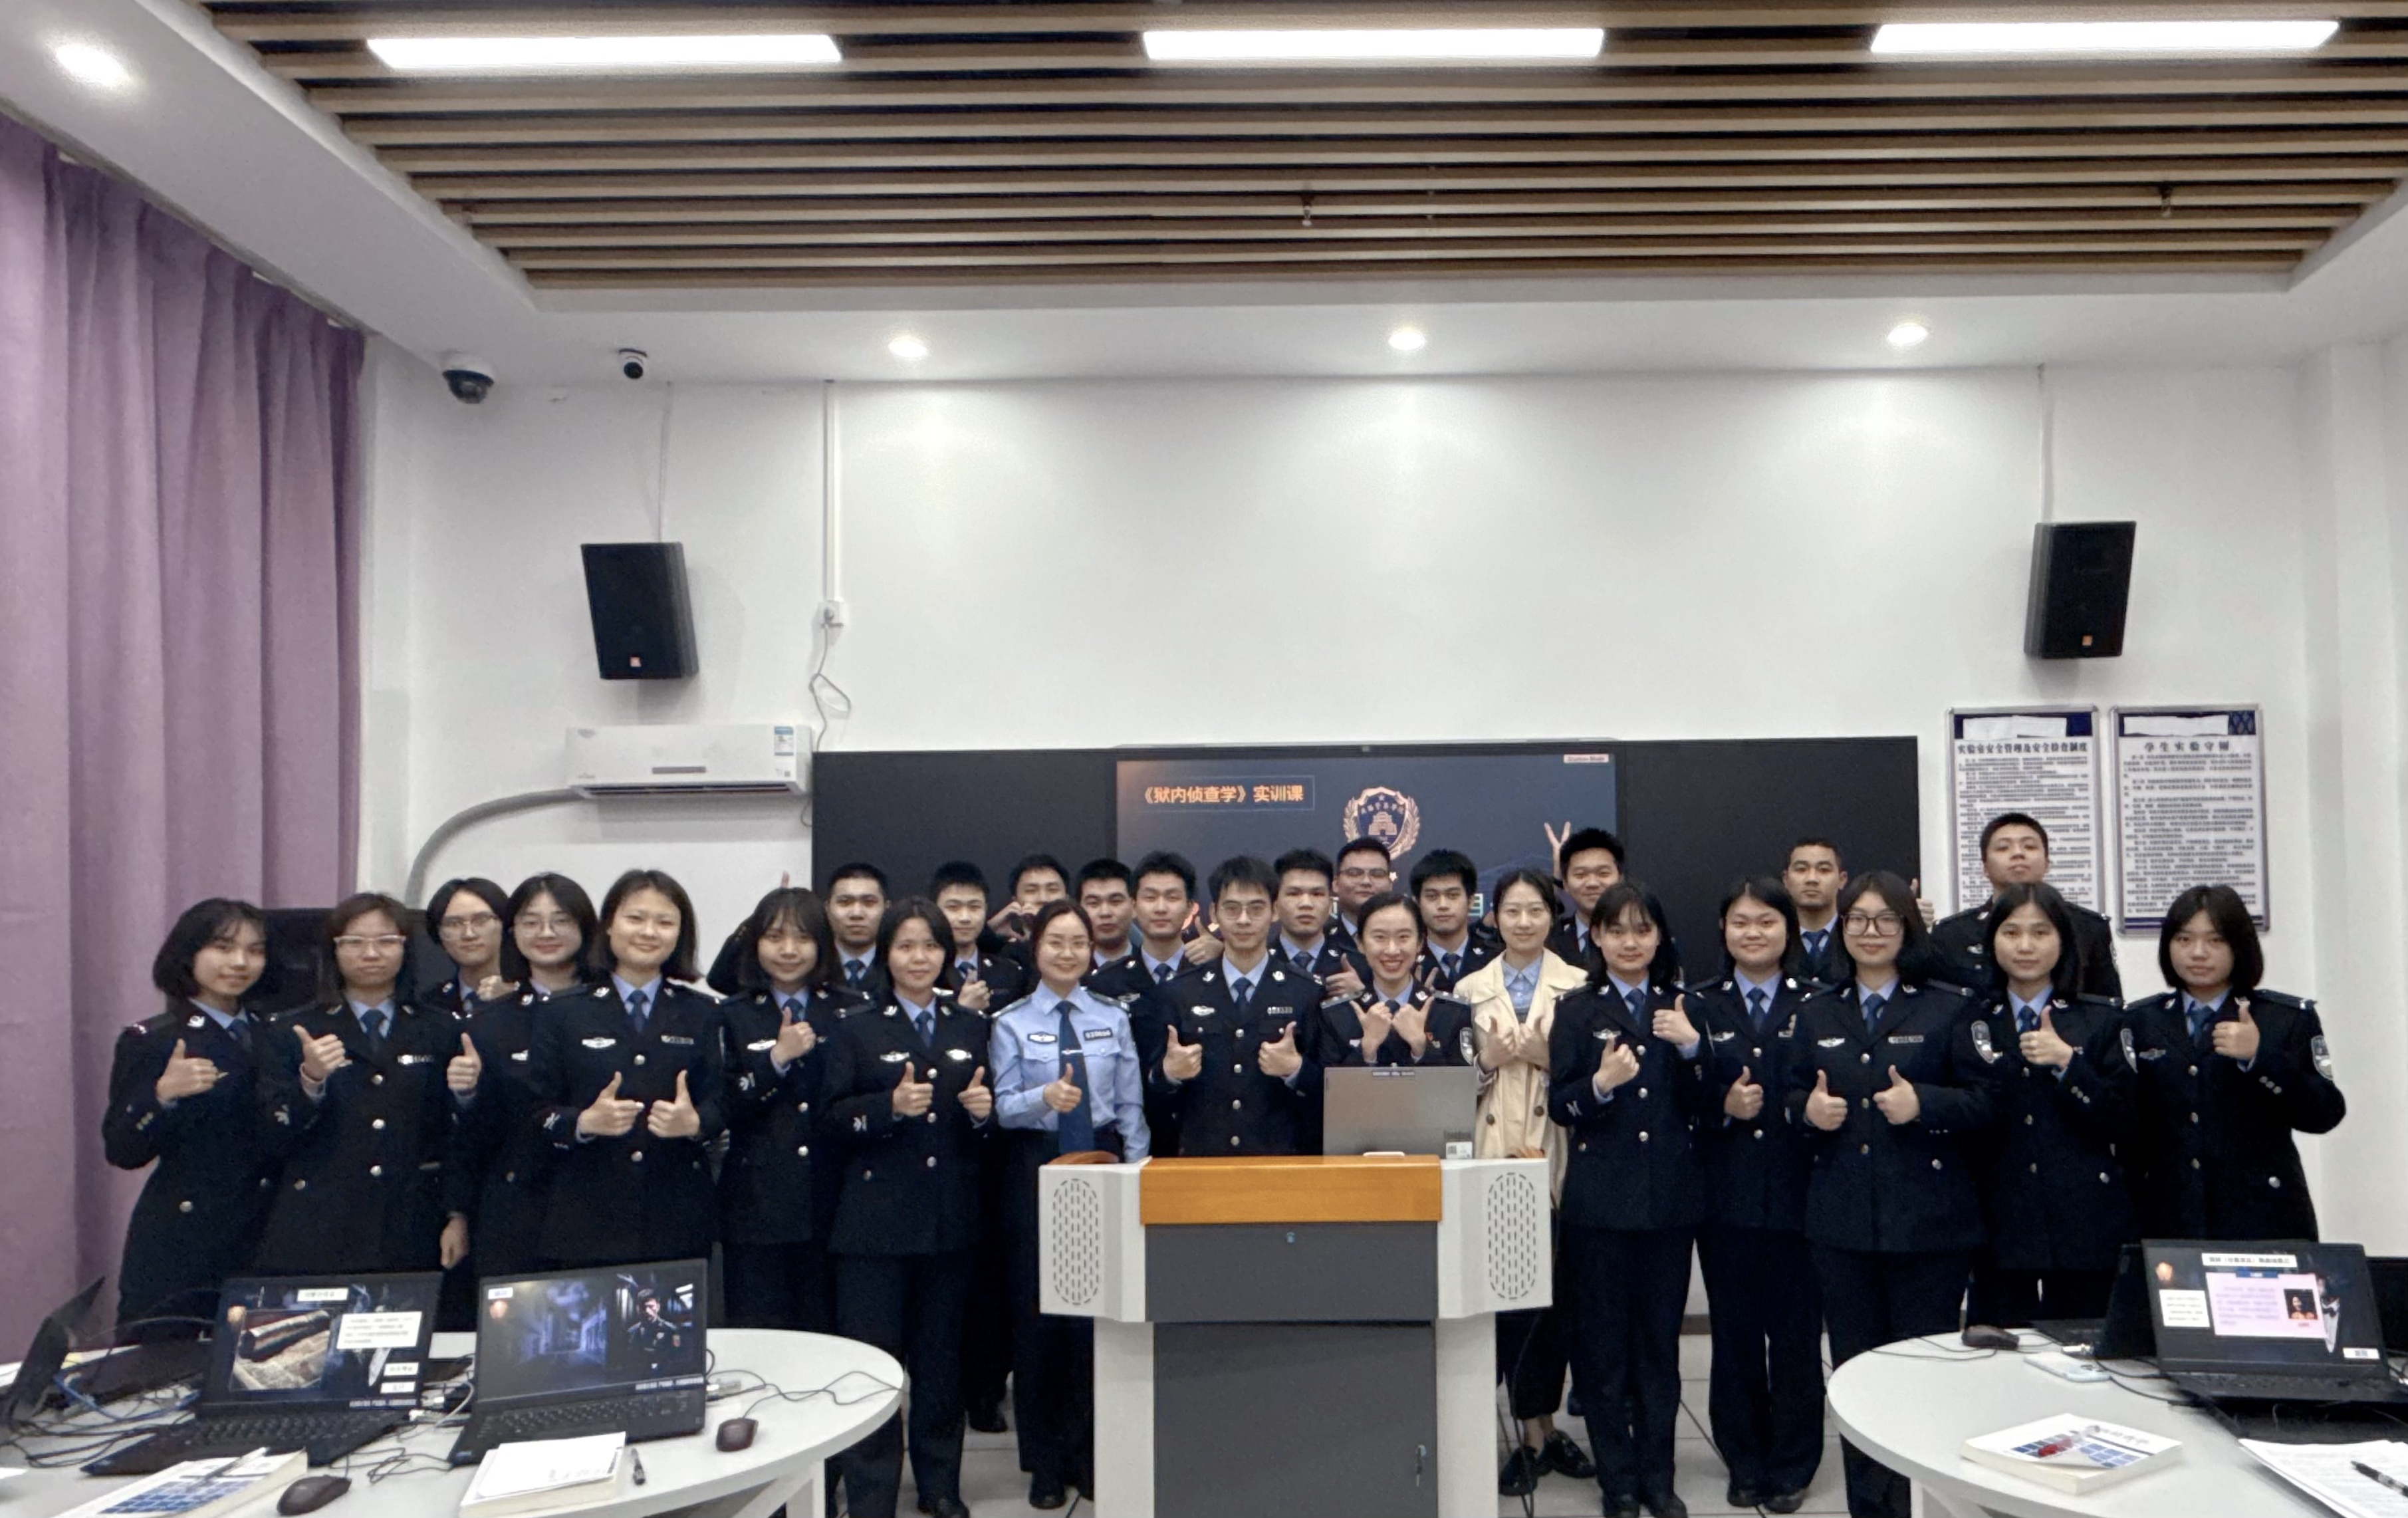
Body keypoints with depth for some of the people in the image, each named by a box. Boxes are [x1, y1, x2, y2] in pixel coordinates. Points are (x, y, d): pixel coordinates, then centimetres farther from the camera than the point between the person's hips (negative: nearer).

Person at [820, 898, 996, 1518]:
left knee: (943, 1355, 10)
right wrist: (890, 1106, -20)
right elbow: (830, 1124, -5)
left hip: (951, 1218, 3)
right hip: (876, 1220, -3)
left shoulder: (971, 1029, 13)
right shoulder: (856, 1031, 3)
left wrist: (982, 1112, -7)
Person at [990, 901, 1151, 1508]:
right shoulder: (1011, 1023, 1)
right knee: (1037, 1315, 4)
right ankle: (1045, 1463, 19)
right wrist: (1045, 1098, -26)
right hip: (1038, 1169, -1)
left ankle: (1089, 1456, 19)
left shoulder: (1113, 1019, 7)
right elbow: (1002, 1107, -6)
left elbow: (1131, 1106, 6)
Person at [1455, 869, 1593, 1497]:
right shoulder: (1469, 990, 9)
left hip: (1558, 1156, -1)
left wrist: (1547, 1057, -15)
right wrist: (1488, 1060, -9)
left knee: (1558, 1290, 6)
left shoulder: (1578, 986, 2)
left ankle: (1541, 1426, 23)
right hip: (1494, 1156, 1)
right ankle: (1537, 1432, 12)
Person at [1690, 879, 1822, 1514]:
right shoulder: (1699, 1004, 7)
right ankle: (1745, 1464, 24)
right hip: (1727, 1194, 1)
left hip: (1798, 1193, -1)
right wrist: (1724, 1109, -14)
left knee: (1796, 1335, 5)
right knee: (1734, 1334, 9)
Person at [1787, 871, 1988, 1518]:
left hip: (1929, 1220, -3)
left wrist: (1922, 1103, -20)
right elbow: (1793, 1095, 14)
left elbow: (1983, 1102, -4)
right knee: (1853, 1369, 11)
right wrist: (1809, 1109, -7)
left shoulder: (1948, 1007, 0)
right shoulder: (1817, 1013, 11)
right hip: (1841, 1222, 3)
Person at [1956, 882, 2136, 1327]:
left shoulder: (2101, 1020, 6)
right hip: (2001, 1231, 1)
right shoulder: (1972, 1024, 9)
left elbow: (2125, 1126, -3)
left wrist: (2067, 1062, -12)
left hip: (2086, 1226, -1)